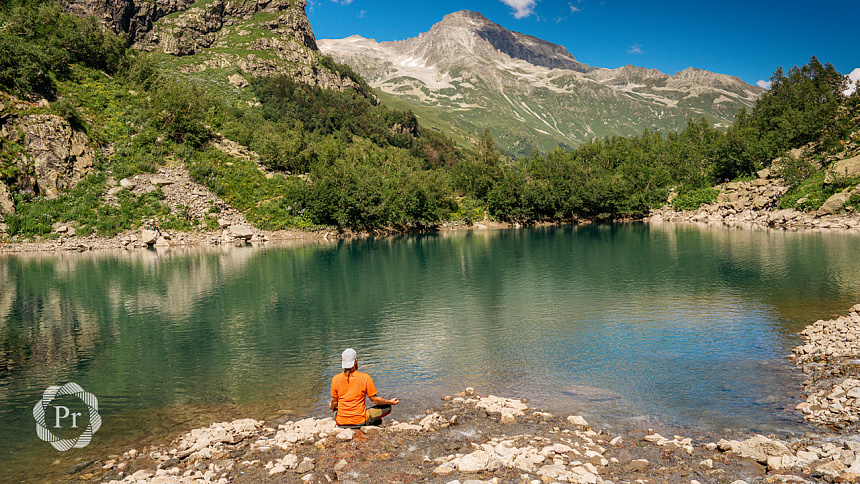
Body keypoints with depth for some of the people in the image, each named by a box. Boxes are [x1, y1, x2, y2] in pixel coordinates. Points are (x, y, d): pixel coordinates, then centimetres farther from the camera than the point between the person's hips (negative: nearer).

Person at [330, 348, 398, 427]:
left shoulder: (336, 379, -7)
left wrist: (331, 407, 27)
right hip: (360, 420, -2)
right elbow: (374, 400, -4)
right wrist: (390, 402, 13)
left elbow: (334, 402, 2)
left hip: (341, 421, 3)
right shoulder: (365, 378, -12)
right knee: (387, 407, 11)